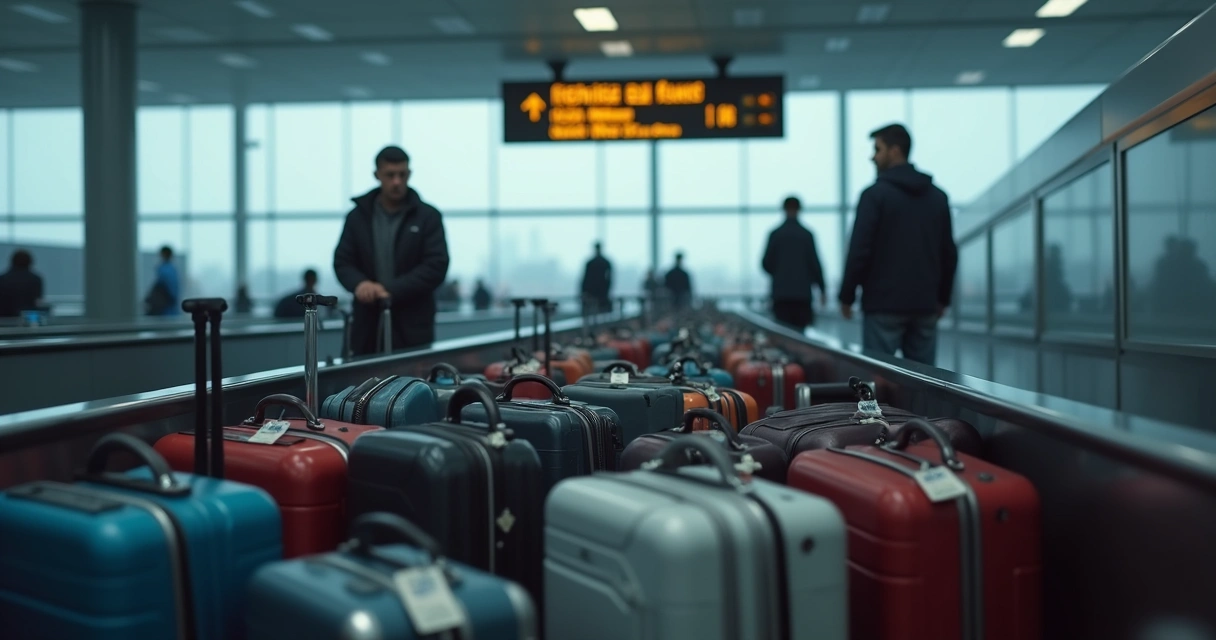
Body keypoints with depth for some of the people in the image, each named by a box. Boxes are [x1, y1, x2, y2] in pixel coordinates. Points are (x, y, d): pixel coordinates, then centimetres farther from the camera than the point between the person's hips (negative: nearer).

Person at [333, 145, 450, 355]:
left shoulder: (428, 216, 2)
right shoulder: (358, 216, 10)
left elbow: (436, 266, -6)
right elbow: (342, 262, 9)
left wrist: (391, 290, -17)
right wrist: (359, 283, -15)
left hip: (412, 328, -2)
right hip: (368, 327, 2)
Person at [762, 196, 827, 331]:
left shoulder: (775, 234, 0)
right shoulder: (807, 234, -1)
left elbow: (766, 263, 1)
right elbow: (814, 262, -1)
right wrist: (822, 288, 7)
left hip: (781, 293, 0)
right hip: (802, 291, 0)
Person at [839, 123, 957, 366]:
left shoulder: (875, 194, -7)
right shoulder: (938, 196, 11)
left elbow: (860, 250, -11)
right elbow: (949, 253, 14)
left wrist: (847, 296, -3)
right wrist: (943, 298, 21)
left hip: (884, 304, -5)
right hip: (924, 305, 5)